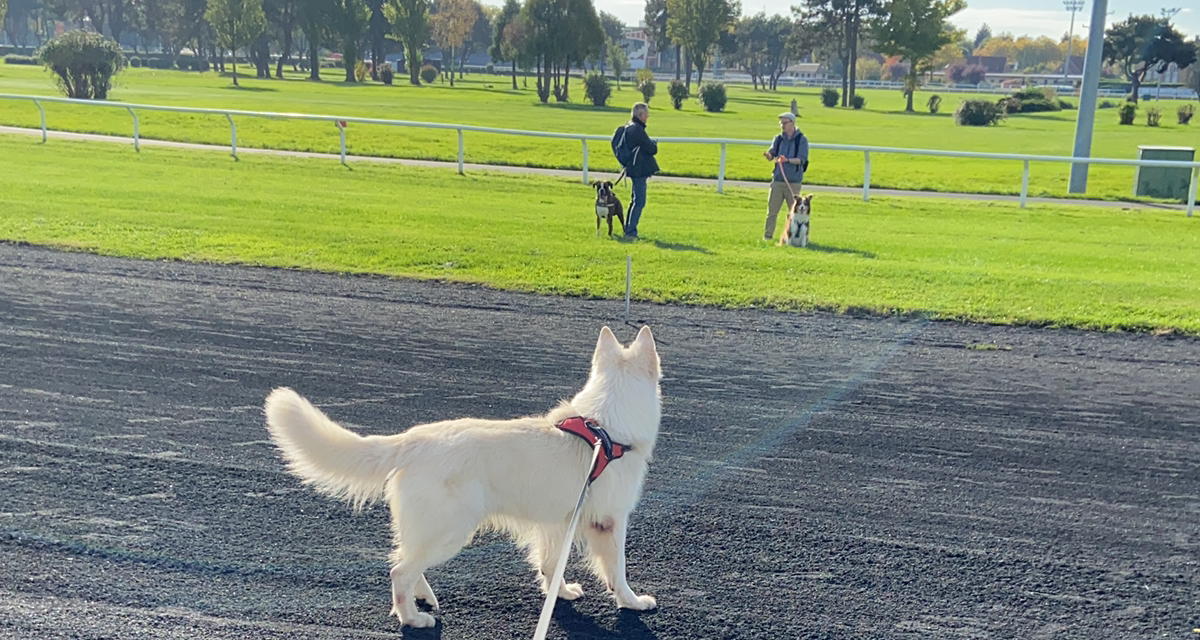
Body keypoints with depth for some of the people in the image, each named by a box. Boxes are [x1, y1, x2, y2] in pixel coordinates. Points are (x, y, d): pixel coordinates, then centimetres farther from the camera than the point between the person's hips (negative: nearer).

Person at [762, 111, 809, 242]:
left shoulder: (801, 140, -2)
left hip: (794, 181, -3)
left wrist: (787, 160, -27)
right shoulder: (779, 138, 9)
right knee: (772, 209, 1)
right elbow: (772, 155, 1)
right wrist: (768, 155, -23)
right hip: (778, 179, 3)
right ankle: (768, 235, 5)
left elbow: (802, 159, -10)